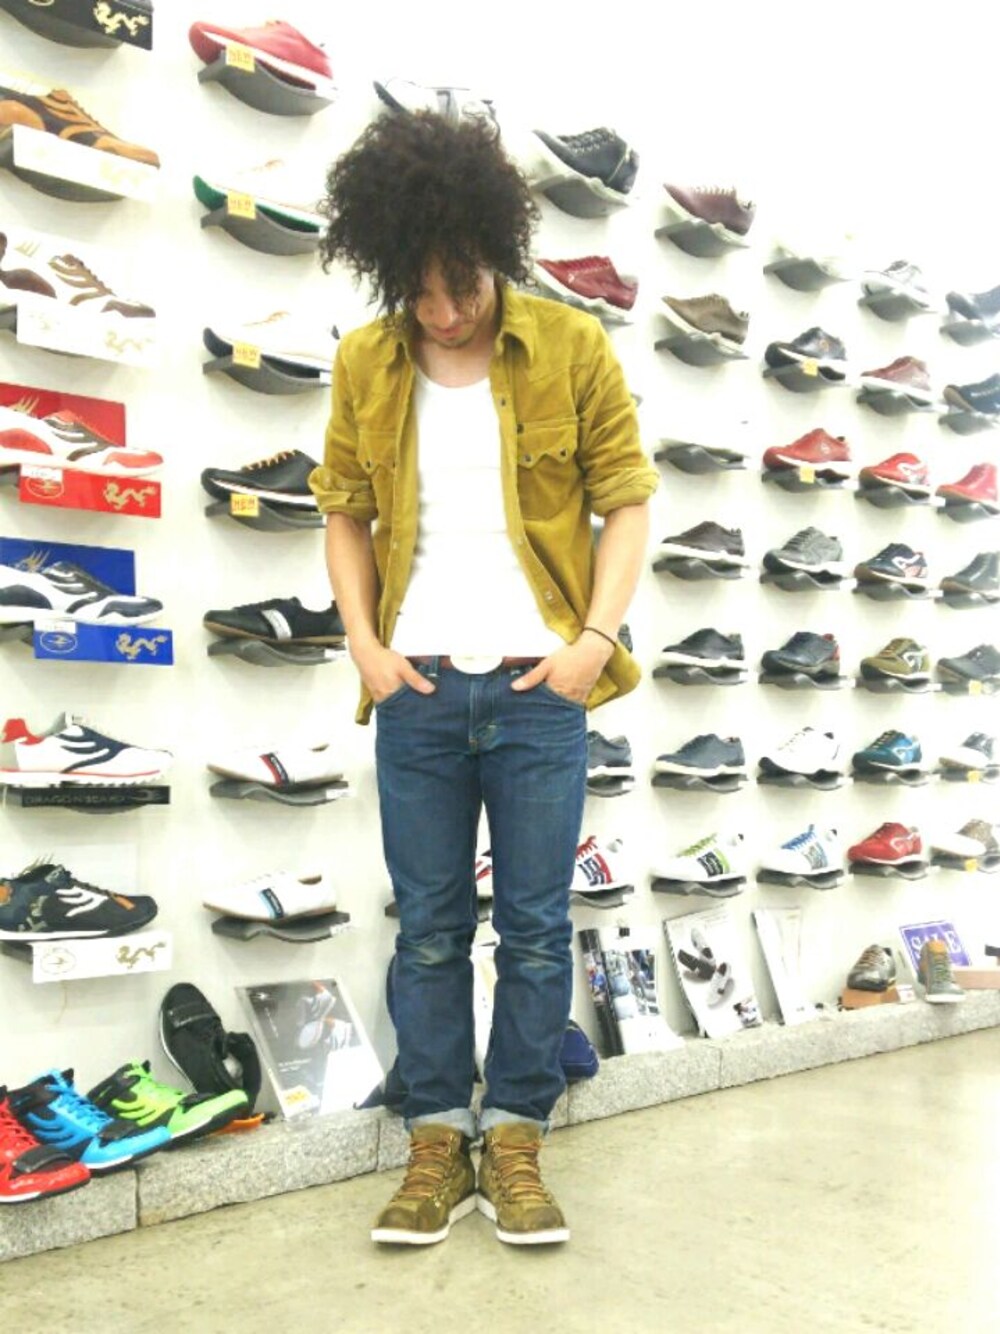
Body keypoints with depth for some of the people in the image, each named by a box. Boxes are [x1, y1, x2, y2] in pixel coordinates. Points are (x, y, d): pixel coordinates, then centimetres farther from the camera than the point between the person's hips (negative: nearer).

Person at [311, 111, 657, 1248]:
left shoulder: (572, 347, 0)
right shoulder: (364, 364, 7)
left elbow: (627, 500, 2)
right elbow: (344, 511, 11)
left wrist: (597, 638, -8)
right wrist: (364, 644, -1)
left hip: (537, 686, -1)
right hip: (417, 688, 2)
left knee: (534, 926, 6)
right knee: (428, 928, 9)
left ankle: (514, 1137, 22)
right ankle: (436, 1142, 23)